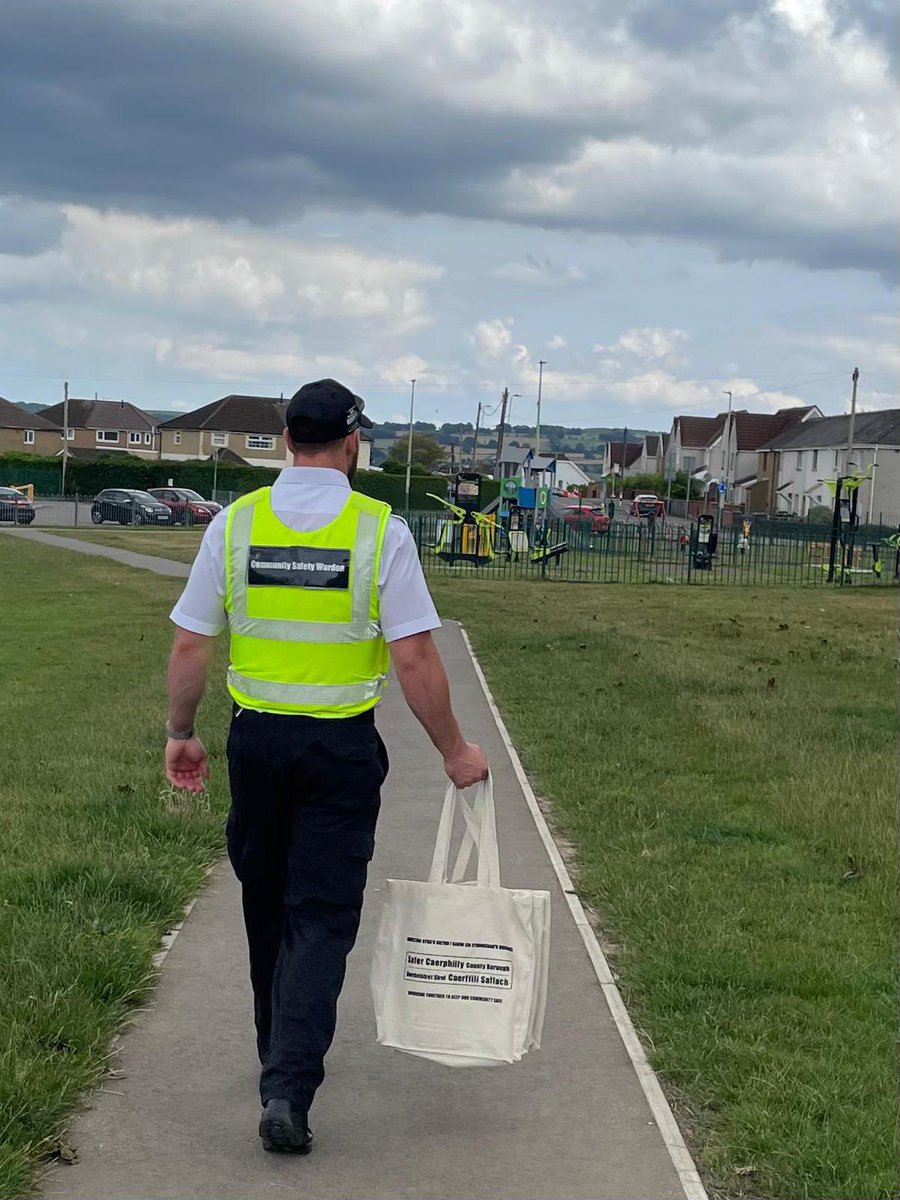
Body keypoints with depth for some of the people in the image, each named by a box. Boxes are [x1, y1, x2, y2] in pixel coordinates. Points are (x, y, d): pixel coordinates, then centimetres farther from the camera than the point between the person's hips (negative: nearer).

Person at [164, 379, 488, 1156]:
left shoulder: (235, 522, -2)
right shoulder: (381, 530, -10)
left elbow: (191, 644, 0)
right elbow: (415, 658, -12)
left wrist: (181, 733, 13)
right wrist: (454, 750, -1)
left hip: (256, 740, 3)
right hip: (342, 746, -3)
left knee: (266, 903, 20)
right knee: (322, 914, 0)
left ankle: (281, 1055, 36)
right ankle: (288, 1086, -11)